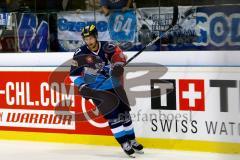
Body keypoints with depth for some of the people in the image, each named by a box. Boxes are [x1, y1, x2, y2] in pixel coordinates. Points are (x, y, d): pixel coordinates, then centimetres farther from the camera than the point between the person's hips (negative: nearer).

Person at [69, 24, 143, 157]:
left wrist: (118, 66, -18)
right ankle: (124, 143, -7)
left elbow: (119, 55, 1)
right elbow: (74, 73, -5)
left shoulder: (106, 47, -10)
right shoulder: (81, 53, -11)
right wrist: (82, 86, -14)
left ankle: (131, 140, 23)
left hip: (113, 86, 3)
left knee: (124, 112, 8)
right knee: (113, 115, -14)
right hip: (96, 89, -3)